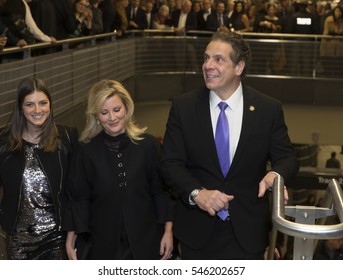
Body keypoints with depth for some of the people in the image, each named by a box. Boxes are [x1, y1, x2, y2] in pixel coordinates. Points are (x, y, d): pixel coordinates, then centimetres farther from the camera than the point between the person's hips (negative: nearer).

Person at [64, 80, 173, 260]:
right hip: (104, 244, 0)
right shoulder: (88, 150, -3)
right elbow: (80, 198, 0)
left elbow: (161, 192, 1)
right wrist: (71, 238, -6)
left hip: (145, 241, 0)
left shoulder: (148, 145, -4)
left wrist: (167, 231, -2)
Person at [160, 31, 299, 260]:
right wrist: (196, 193, -24)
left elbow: (287, 157, -1)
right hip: (197, 230, 1)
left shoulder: (269, 109, -6)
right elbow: (170, 163, -7)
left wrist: (275, 175, -25)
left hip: (247, 231, 0)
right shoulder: (183, 107, -5)